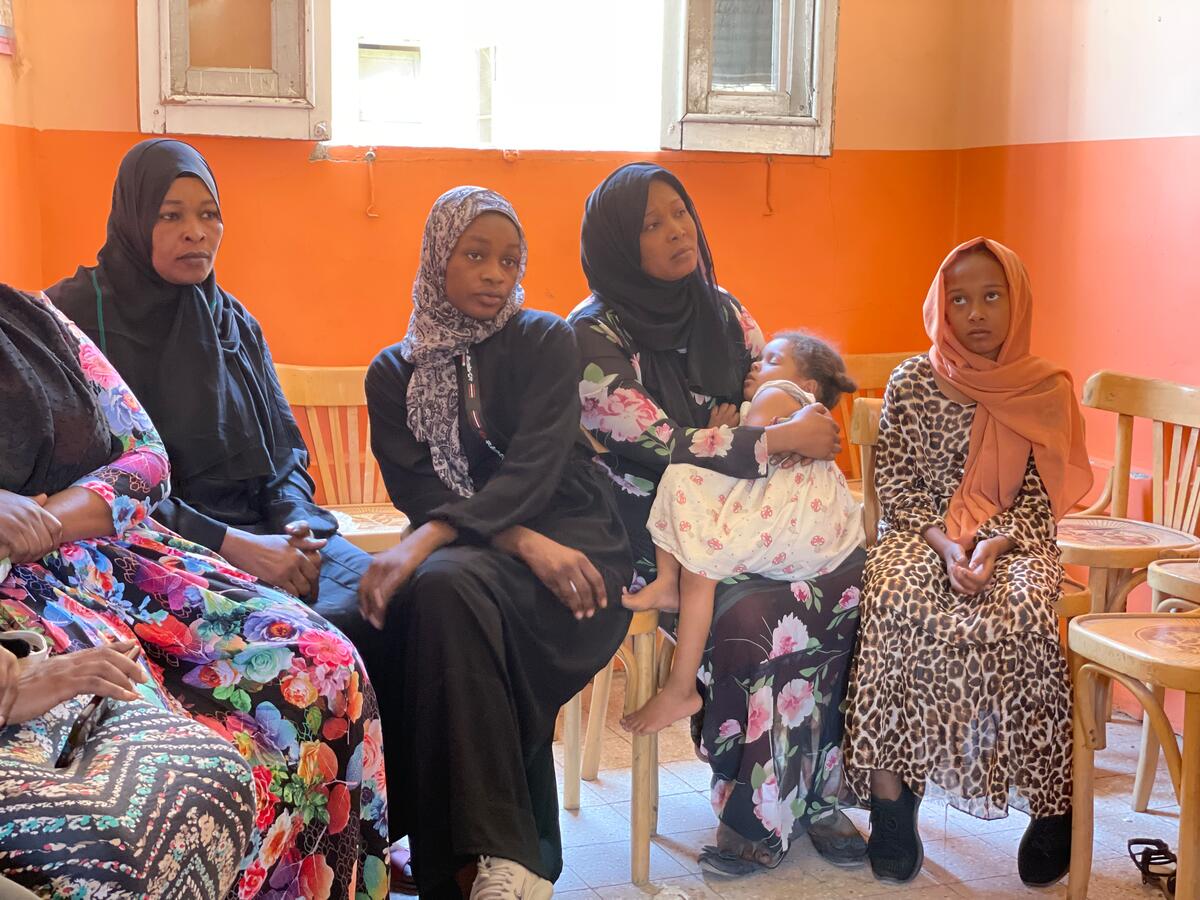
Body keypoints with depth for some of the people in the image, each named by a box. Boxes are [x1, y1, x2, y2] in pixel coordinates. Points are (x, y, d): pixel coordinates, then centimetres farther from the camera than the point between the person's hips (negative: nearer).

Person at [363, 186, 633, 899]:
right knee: (435, 589, -35)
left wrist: (430, 539, -26)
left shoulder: (544, 342, 6)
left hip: (569, 537, -2)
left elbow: (535, 467, -9)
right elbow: (415, 488, 0)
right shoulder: (395, 372, 14)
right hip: (463, 552, 2)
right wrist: (523, 541, -19)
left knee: (448, 583, -35)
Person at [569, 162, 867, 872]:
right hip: (648, 536, -5)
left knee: (857, 580, -22)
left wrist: (736, 421, -6)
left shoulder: (720, 310, 11)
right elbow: (659, 445, -17)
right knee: (765, 615, -33)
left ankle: (817, 794, -9)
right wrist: (782, 438, -18)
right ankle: (755, 814, -12)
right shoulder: (595, 334, -8)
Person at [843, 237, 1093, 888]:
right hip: (922, 534, 0)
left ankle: (1054, 803, -16)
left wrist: (994, 546, -16)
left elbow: (1041, 498, 2)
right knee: (897, 603, -33)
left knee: (1025, 614, -33)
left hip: (1014, 541, 0)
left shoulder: (1047, 390, 4)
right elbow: (896, 487, 2)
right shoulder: (912, 383, 4)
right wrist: (944, 543, -15)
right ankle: (890, 799, -24)